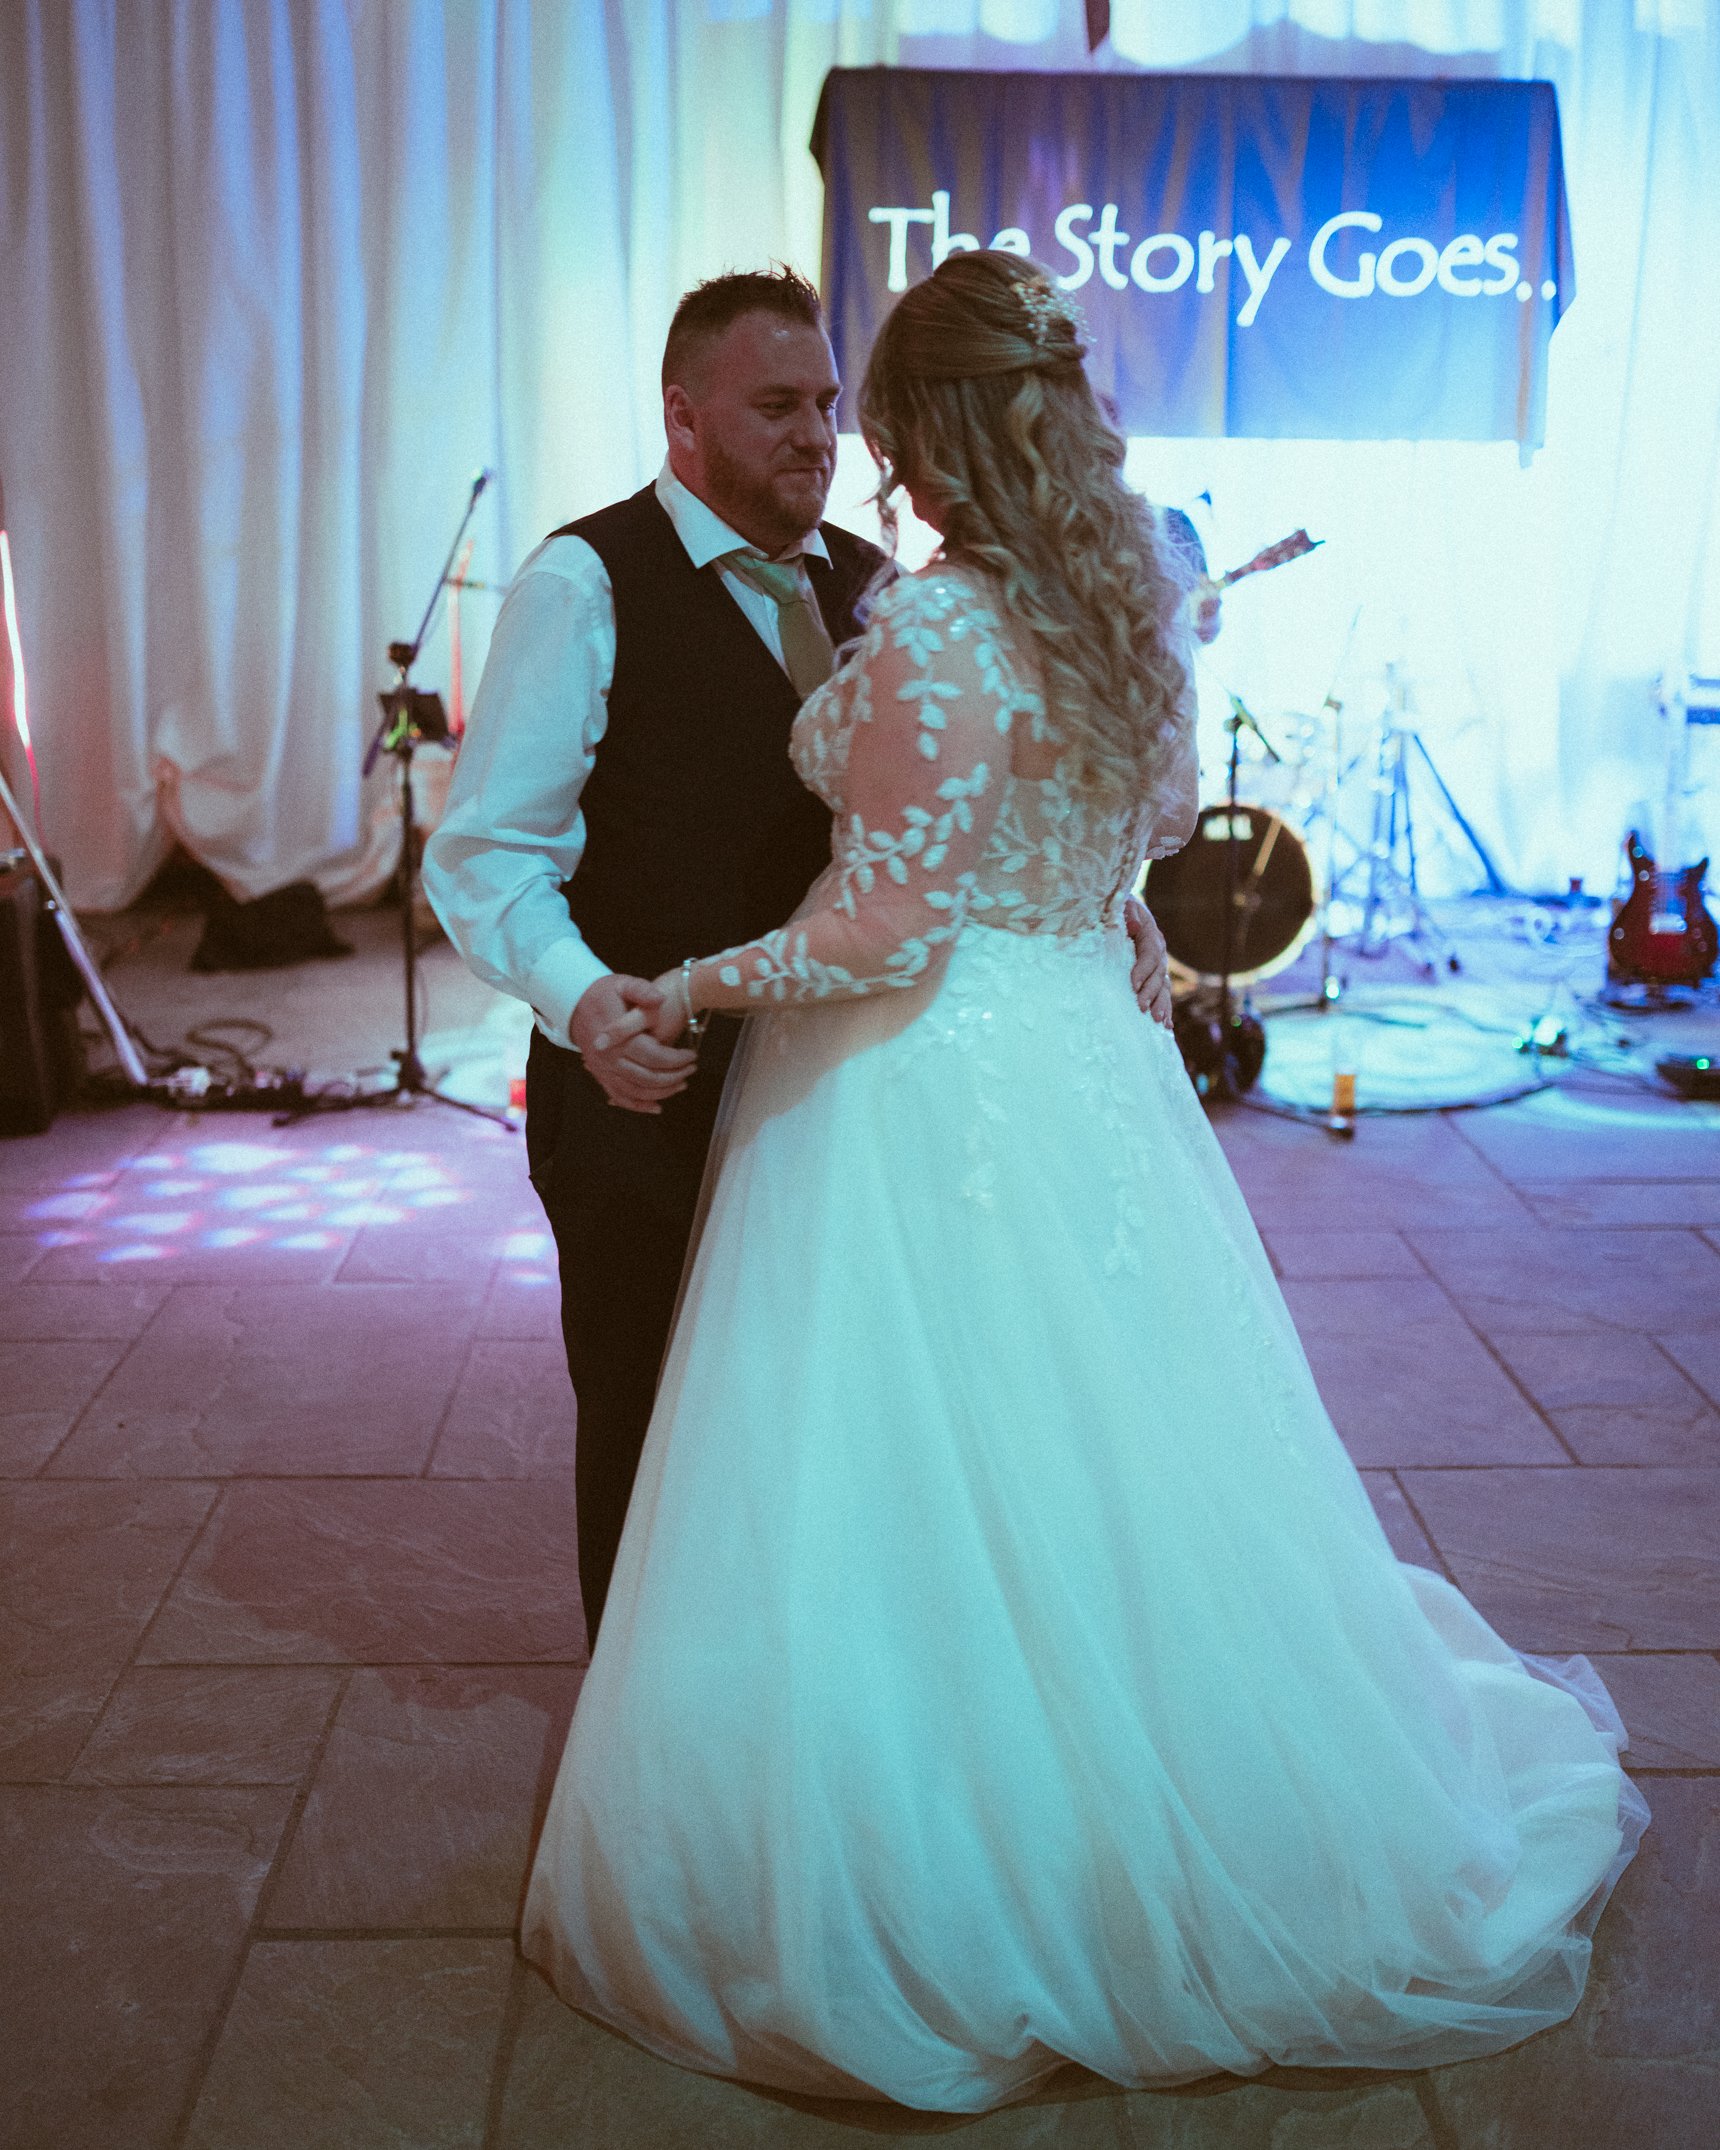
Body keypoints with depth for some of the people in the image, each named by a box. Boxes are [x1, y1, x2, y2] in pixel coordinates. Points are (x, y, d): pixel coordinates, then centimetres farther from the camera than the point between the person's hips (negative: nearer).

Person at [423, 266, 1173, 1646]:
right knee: (653, 1421, 13)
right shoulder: (584, 585, -10)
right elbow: (484, 851, -15)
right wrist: (579, 996, -33)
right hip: (650, 1095, -4)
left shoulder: (869, 585, 7)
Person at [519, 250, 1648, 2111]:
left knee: (921, 1517, 5)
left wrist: (695, 987, -9)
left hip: (931, 1103, -9)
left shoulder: (930, 630, -20)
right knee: (1089, 1486, 21)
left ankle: (942, 1913, 22)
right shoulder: (1123, 599, 6)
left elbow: (886, 930, -20)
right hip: (1087, 1061, 9)